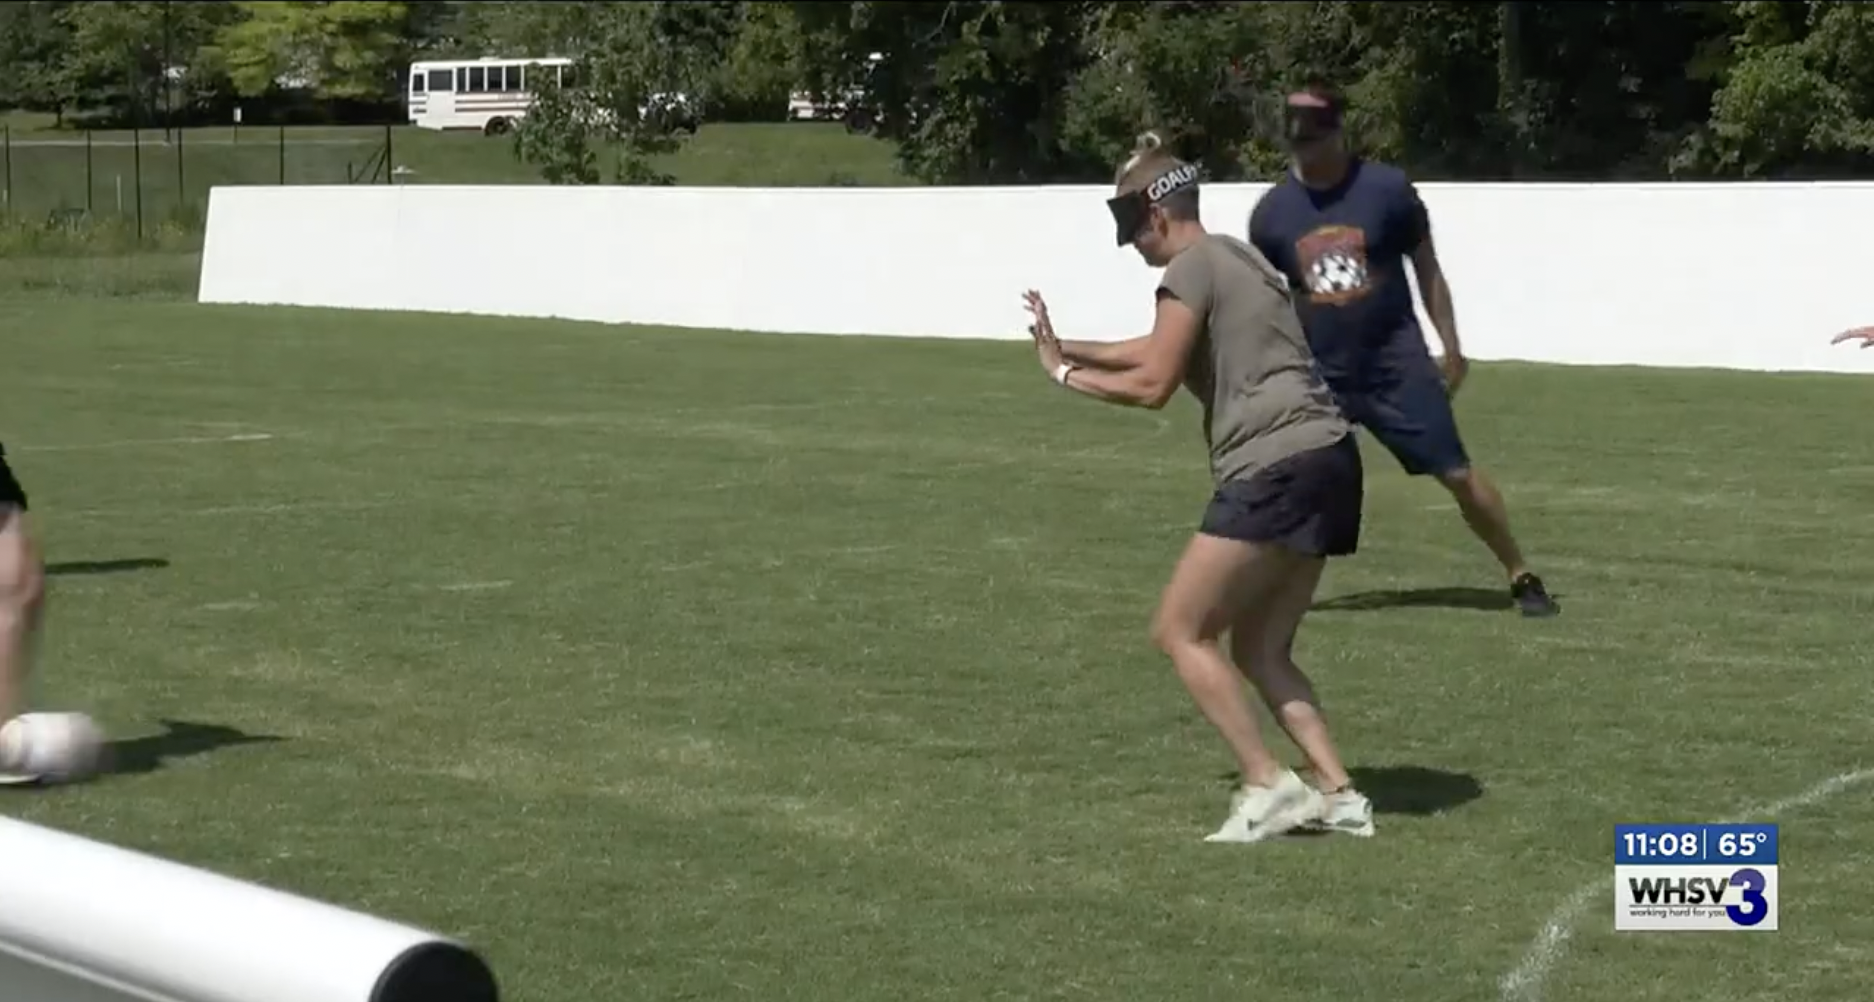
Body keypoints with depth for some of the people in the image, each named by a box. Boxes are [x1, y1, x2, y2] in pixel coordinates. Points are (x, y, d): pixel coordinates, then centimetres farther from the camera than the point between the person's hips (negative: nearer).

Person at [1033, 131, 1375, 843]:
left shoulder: (1192, 268, -5)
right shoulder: (1238, 257, 23)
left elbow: (1152, 385, -9)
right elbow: (1167, 350, 31)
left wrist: (1065, 374, 4)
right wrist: (1070, 348, 29)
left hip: (1276, 468, -9)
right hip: (1328, 461, 9)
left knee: (1179, 631, -1)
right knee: (1260, 649, 14)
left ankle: (1268, 786, -6)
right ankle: (1339, 795, 7)